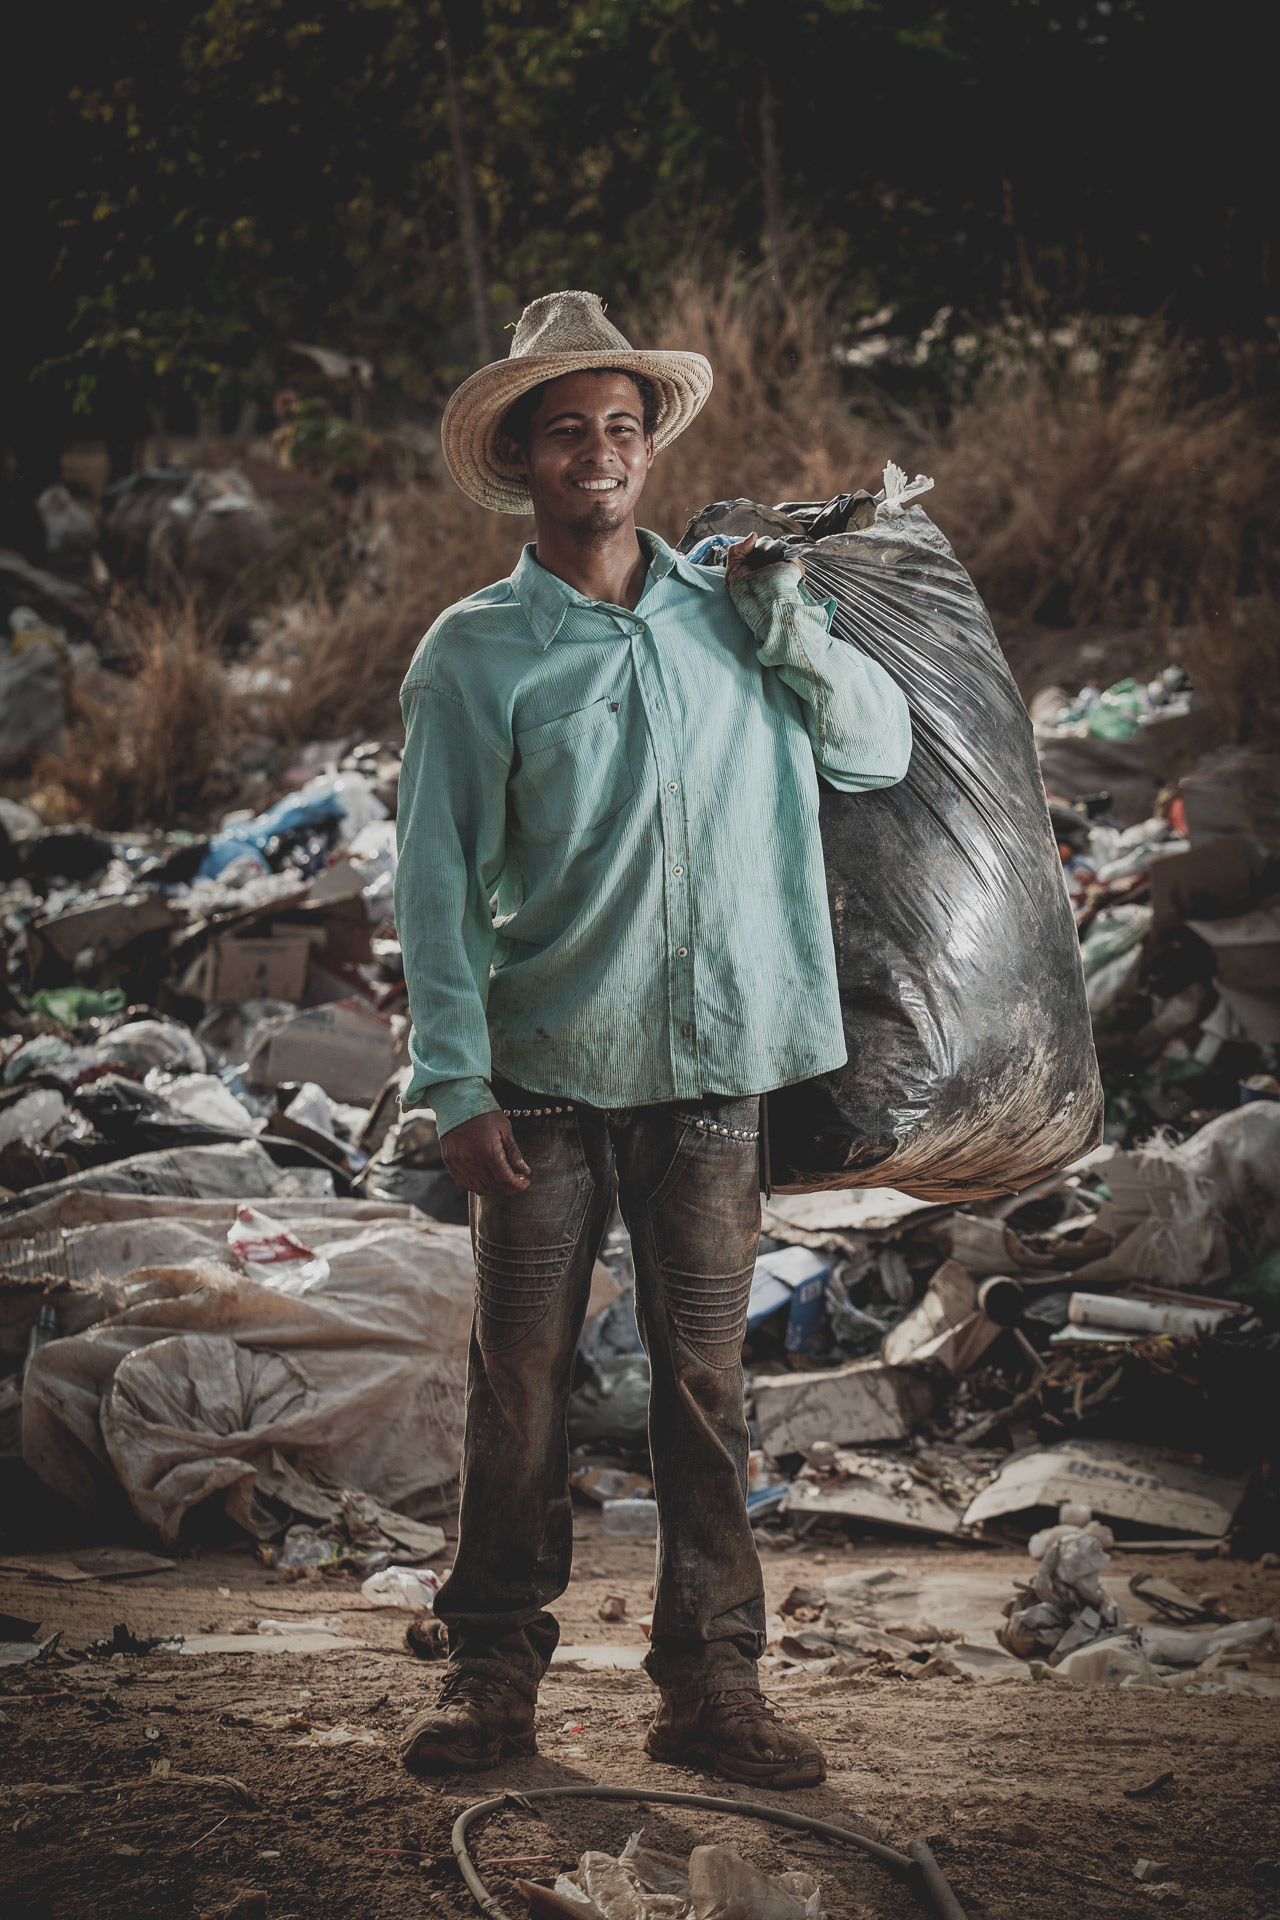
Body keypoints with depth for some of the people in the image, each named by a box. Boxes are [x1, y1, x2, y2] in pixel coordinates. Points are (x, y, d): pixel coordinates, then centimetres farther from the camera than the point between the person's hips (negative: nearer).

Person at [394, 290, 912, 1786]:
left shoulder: (728, 617, 10)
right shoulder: (475, 653, 1)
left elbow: (882, 751, 9)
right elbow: (438, 880, -1)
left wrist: (784, 614, -3)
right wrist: (456, 1085, -8)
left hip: (712, 1071, 2)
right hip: (548, 1073, -2)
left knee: (704, 1382, 5)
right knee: (519, 1383, 1)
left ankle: (709, 1680, 13)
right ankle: (494, 1671, 14)